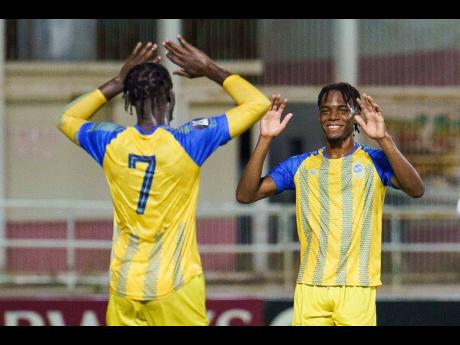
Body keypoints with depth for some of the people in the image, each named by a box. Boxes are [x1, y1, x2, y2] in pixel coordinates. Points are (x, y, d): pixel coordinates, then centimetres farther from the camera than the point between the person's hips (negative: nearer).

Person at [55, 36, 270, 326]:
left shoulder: (111, 143, -1)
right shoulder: (188, 141, -11)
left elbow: (66, 120, 23)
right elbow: (259, 103, -3)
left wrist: (118, 82, 20)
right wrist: (210, 69, 7)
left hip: (125, 288, 3)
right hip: (176, 286, -3)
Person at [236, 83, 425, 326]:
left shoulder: (374, 161, 4)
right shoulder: (301, 166, 12)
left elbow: (416, 190, -14)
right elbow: (245, 195, 5)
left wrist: (383, 139, -25)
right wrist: (265, 139, -5)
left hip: (356, 288, -2)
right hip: (310, 287, 2)